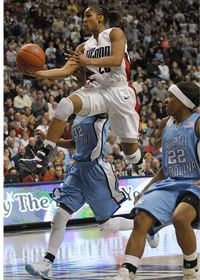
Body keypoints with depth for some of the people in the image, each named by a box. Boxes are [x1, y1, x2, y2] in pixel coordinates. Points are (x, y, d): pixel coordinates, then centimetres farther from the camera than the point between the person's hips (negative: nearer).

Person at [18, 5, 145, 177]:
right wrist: (38, 73, -5)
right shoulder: (84, 47, 15)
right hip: (97, 89, 4)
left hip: (119, 91, -4)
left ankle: (141, 172, 30)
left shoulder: (115, 33, 0)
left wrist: (89, 61, -20)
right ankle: (42, 157, -29)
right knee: (65, 104, -24)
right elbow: (65, 71, 8)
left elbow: (117, 60, -16)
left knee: (129, 141, 1)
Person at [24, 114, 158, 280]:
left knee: (106, 224, 5)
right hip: (78, 169, 7)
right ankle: (47, 264, -3)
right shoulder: (78, 116, 14)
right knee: (60, 215, -5)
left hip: (97, 170, -7)